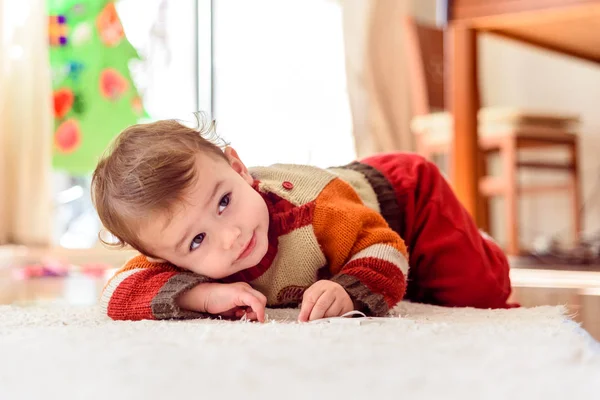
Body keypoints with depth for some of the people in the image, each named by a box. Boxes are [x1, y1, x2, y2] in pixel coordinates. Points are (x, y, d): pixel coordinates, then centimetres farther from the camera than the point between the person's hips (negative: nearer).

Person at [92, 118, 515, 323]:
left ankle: (472, 245, 27)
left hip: (398, 191, -4)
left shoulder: (306, 203, -46)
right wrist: (203, 294, -53)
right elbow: (119, 293, -41)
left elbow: (383, 247, -35)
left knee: (480, 293, -2)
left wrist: (351, 291, -54)